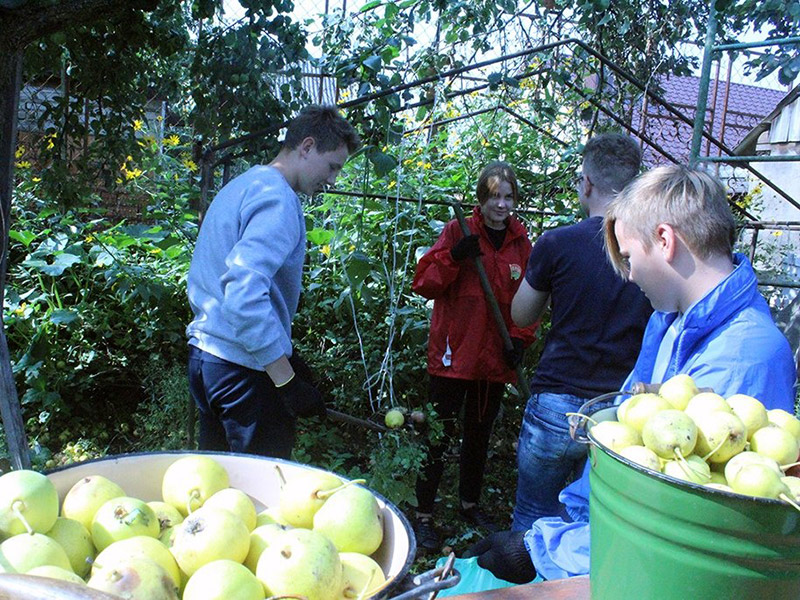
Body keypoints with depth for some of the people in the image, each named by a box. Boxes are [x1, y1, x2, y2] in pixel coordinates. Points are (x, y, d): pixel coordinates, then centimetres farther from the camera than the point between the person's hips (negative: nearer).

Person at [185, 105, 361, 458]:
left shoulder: (238, 187, 17)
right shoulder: (277, 198, -15)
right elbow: (246, 294, -28)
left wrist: (286, 355, 19)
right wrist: (289, 381, -25)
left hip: (203, 356, 10)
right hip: (244, 366, -10)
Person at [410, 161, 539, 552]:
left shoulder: (522, 243, 8)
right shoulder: (458, 232, -2)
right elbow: (424, 283, -8)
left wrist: (520, 340, -1)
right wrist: (454, 256, -23)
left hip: (495, 359, 4)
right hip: (453, 355, -4)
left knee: (480, 435, 18)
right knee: (439, 435, 0)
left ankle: (470, 504, 36)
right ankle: (423, 515, 12)